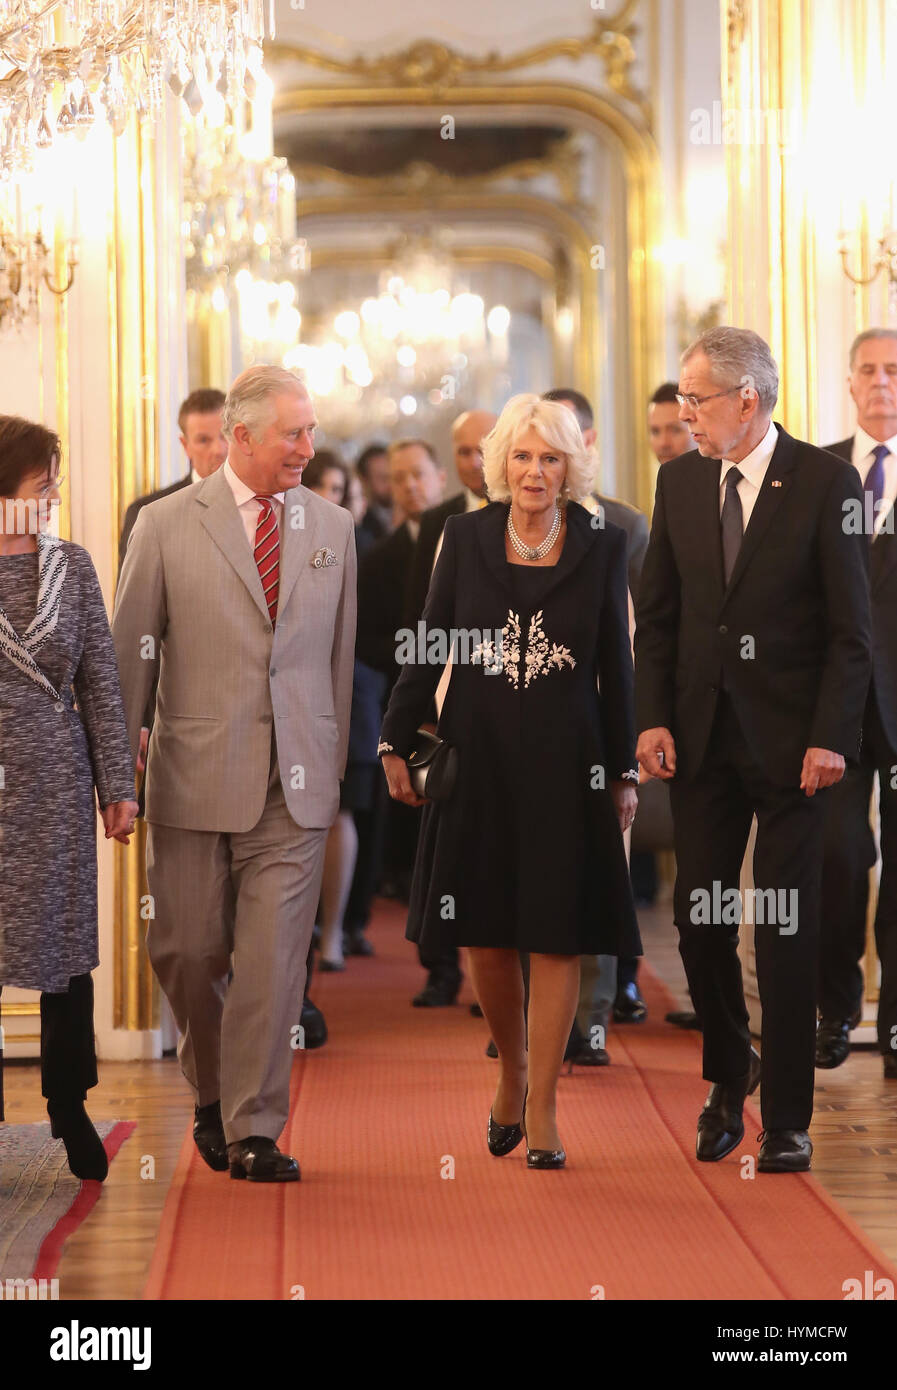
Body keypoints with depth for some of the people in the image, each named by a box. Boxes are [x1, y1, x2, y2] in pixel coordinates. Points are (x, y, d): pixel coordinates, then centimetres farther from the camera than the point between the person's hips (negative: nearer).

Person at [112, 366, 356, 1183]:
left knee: (275, 956, -4)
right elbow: (130, 649, 3)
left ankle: (255, 1131, 3)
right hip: (195, 778, -1)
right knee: (186, 950, 6)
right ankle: (212, 1093, 31)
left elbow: (341, 652, 13)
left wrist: (334, 763, 11)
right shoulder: (168, 526, 0)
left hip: (297, 783, 1)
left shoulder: (332, 527, 9)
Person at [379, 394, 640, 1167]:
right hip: (477, 758, 1)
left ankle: (542, 1107, 6)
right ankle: (512, 1068, 28)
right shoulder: (466, 538, 3)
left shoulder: (601, 549, 1)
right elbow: (428, 645, 6)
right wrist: (398, 742, 2)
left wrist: (625, 771, 4)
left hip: (565, 764, -1)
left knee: (558, 934, -1)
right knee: (484, 934, 5)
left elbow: (616, 668, 4)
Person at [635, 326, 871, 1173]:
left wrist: (830, 737, -13)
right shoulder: (679, 482, 7)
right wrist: (653, 718, 1)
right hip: (701, 736, 4)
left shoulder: (824, 482, -6)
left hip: (789, 743, -4)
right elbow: (657, 615, 12)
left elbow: (851, 627, -6)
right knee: (699, 917, 5)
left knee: (786, 929, -1)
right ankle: (728, 1072, 28)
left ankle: (786, 1119, 7)